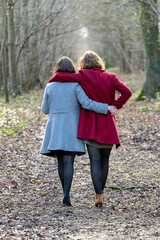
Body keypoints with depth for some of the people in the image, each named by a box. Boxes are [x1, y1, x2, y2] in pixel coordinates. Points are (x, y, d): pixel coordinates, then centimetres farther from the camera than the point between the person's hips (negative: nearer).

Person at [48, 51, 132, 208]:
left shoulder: (84, 77, -3)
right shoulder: (110, 78, 5)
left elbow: (60, 76, -8)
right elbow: (126, 92, -8)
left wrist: (51, 83, 13)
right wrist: (114, 106, -1)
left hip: (91, 126, -3)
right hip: (108, 126, 3)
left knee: (95, 161, -4)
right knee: (104, 159, 16)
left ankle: (99, 195, -11)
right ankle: (101, 190, 28)